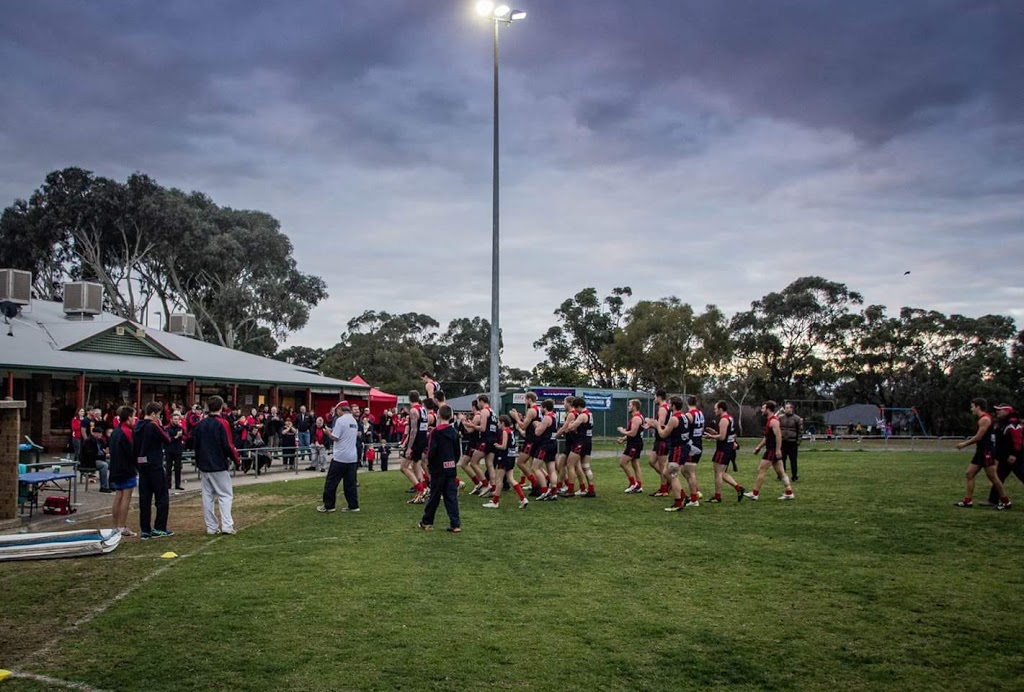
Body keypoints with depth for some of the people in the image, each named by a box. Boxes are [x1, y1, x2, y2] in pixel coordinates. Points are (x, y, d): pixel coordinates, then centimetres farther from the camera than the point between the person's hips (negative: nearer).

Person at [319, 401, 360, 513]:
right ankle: (353, 506, 8)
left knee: (331, 482, 4)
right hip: (352, 457, 7)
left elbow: (334, 437, -16)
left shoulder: (340, 420, -12)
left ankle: (328, 505, 9)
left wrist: (328, 432, 4)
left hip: (340, 457, -7)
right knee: (350, 483, 9)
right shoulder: (354, 421, 12)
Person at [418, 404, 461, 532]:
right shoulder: (454, 433, 6)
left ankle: (427, 522, 19)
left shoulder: (436, 432, -12)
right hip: (451, 469, 5)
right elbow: (457, 451, 10)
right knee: (452, 497, 4)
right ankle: (455, 524, 0)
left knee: (434, 496, 6)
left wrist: (429, 464, 0)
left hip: (438, 469, -5)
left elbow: (432, 451, -14)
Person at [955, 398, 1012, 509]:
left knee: (992, 477, -3)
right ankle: (968, 501, 7)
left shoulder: (985, 419, -16)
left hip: (987, 451, -10)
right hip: (981, 451, 10)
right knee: (969, 473, 6)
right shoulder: (982, 419, 15)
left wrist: (964, 444, -8)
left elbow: (978, 437, -18)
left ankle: (1006, 501, 8)